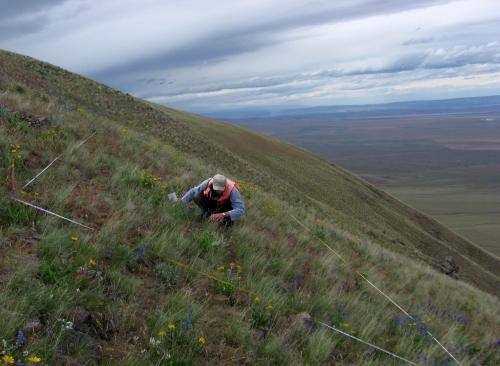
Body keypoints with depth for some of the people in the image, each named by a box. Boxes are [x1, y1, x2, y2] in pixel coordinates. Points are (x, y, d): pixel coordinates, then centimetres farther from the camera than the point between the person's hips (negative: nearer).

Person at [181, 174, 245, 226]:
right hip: (212, 202, 3)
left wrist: (223, 215, -54)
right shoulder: (208, 183, -30)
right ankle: (207, 212, 5)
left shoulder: (232, 190, -38)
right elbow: (193, 191, -15)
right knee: (197, 196, -24)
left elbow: (240, 210, -42)